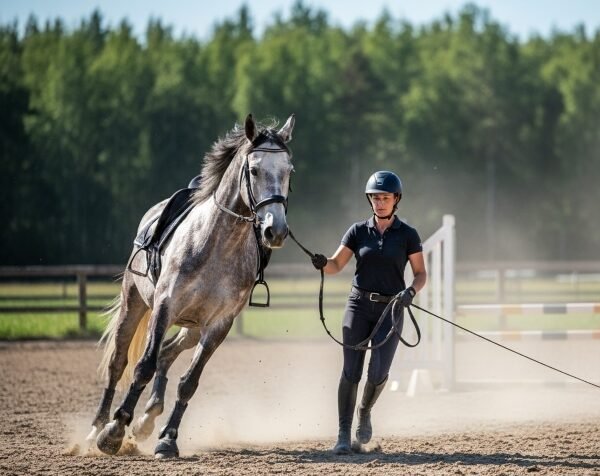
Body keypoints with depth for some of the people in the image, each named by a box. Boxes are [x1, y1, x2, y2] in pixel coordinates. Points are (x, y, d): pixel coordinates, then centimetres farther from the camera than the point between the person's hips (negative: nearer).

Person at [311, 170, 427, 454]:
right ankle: (344, 435, -1)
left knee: (378, 372, -11)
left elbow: (421, 274, 3)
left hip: (390, 310, -1)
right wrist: (322, 263, -22)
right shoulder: (359, 231, 4)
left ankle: (365, 412, 21)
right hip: (359, 306, 1)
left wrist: (411, 291, -17)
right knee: (351, 372, -6)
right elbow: (336, 265, 0)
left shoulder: (407, 235, 1)